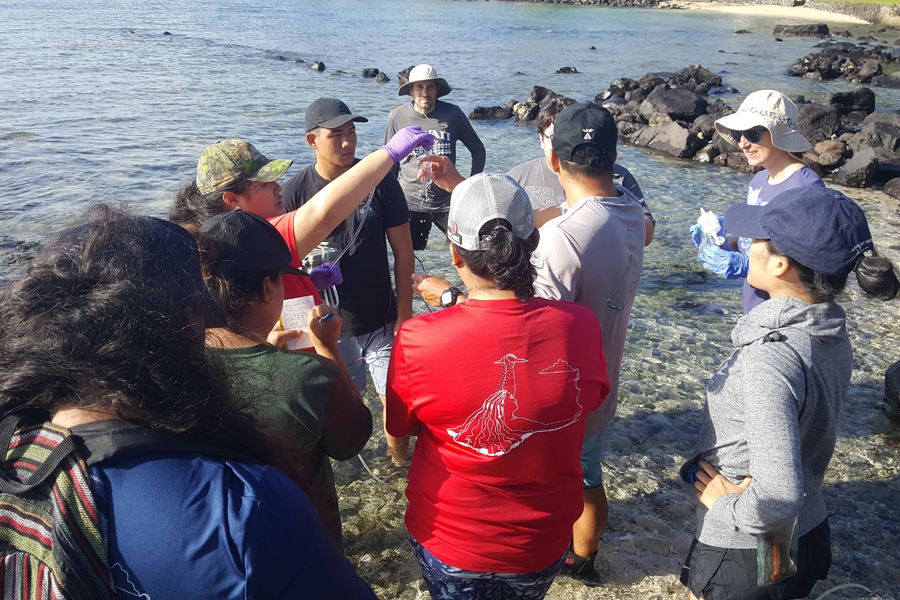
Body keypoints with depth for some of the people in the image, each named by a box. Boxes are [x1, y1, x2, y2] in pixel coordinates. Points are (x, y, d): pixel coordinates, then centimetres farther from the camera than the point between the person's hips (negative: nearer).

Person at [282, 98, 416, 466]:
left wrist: (404, 314, -4)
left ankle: (399, 468, 29)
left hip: (381, 321, 0)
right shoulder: (294, 192, -7)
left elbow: (403, 252, -2)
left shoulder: (381, 182, -6)